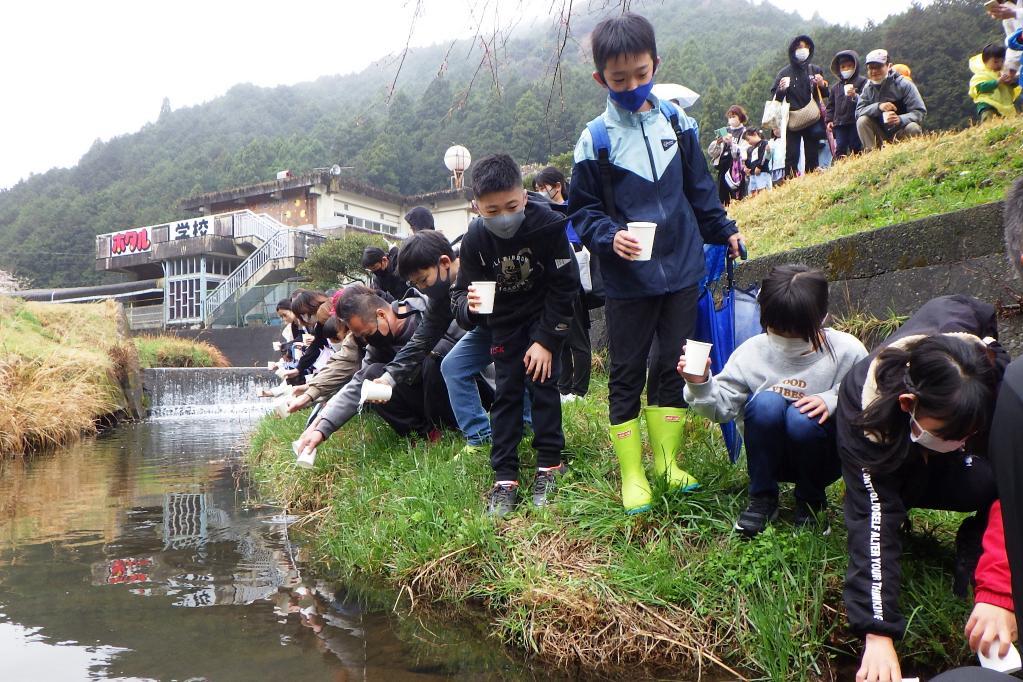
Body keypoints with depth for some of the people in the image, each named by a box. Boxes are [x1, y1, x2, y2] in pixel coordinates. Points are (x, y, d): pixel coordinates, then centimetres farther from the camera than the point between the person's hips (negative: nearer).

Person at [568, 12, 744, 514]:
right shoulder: (595, 141, -9)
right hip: (627, 280, -3)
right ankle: (632, 474, 18)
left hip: (682, 270, 4)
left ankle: (667, 461, 27)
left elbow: (699, 187, 14)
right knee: (627, 375, 5)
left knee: (676, 366, 12)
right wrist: (609, 238, -20)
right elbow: (581, 210, -4)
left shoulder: (677, 122, 2)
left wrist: (723, 229, 20)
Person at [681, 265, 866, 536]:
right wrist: (701, 385, -23)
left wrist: (833, 400, -24)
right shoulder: (752, 351, -7)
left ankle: (812, 501, -2)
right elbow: (722, 406, -3)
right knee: (766, 403, -30)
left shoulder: (847, 351, -10)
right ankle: (762, 498, -8)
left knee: (802, 417, -33)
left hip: (822, 459, -1)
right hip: (770, 457, 1)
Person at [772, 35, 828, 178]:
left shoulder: (816, 70, 10)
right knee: (791, 156, -9)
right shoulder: (785, 73, 5)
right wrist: (781, 89, -14)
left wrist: (822, 85, -7)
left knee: (812, 155, 2)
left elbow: (825, 94, 14)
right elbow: (775, 95, 7)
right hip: (792, 120, -2)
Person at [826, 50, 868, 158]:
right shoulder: (836, 87, 20)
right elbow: (831, 105, 23)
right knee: (840, 148, 0)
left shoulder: (862, 82, 4)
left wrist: (855, 95, -23)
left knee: (856, 147, -4)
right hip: (839, 123, 4)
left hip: (855, 121, -4)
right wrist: (829, 120, 13)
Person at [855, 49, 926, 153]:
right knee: (862, 121, -20)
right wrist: (878, 107, -30)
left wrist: (900, 119, -38)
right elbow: (858, 112, -12)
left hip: (901, 132, -3)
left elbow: (920, 112, -17)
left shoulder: (904, 84, -12)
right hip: (881, 132, 3)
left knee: (913, 128, -34)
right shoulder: (868, 88, 0)